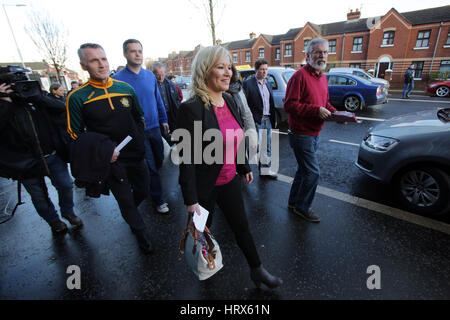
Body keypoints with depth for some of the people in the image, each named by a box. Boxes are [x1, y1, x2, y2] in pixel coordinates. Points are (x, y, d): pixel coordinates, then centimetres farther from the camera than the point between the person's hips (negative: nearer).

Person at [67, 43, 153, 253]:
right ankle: (141, 235, 35)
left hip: (136, 156, 4)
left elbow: (139, 118, 13)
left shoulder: (126, 89, 0)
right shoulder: (77, 98, -10)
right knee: (125, 201, 10)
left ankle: (128, 212, 54)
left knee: (143, 191, 19)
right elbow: (76, 134, -4)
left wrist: (139, 142, 2)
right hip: (111, 161, -3)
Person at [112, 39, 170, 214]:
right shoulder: (118, 79, -10)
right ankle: (158, 200, 17)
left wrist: (163, 119, 12)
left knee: (159, 159, 18)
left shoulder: (150, 75, 4)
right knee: (150, 166, 2)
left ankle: (148, 183, 45)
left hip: (154, 127, 5)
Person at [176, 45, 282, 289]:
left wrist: (244, 167, 17)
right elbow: (187, 158, -21)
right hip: (205, 187, -5)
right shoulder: (191, 108, -22)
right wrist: (191, 200, -18)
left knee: (242, 226, 18)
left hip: (230, 181, 6)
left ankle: (257, 271, 39)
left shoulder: (229, 101, 0)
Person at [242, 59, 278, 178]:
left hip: (268, 120, 7)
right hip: (256, 120, -7)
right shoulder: (248, 83, -7)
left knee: (267, 147, 12)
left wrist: (274, 119, 14)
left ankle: (265, 169, 25)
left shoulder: (268, 83, 15)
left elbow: (271, 103, 18)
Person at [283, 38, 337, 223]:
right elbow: (289, 105, -22)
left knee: (304, 169, 17)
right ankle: (302, 207, 17)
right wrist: (316, 110, -25)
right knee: (313, 172, -3)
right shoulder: (300, 76, -14)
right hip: (301, 134, -9)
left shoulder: (322, 77, 14)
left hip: (314, 134, 9)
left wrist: (335, 112, 3)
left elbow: (325, 102, 23)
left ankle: (294, 202, 34)